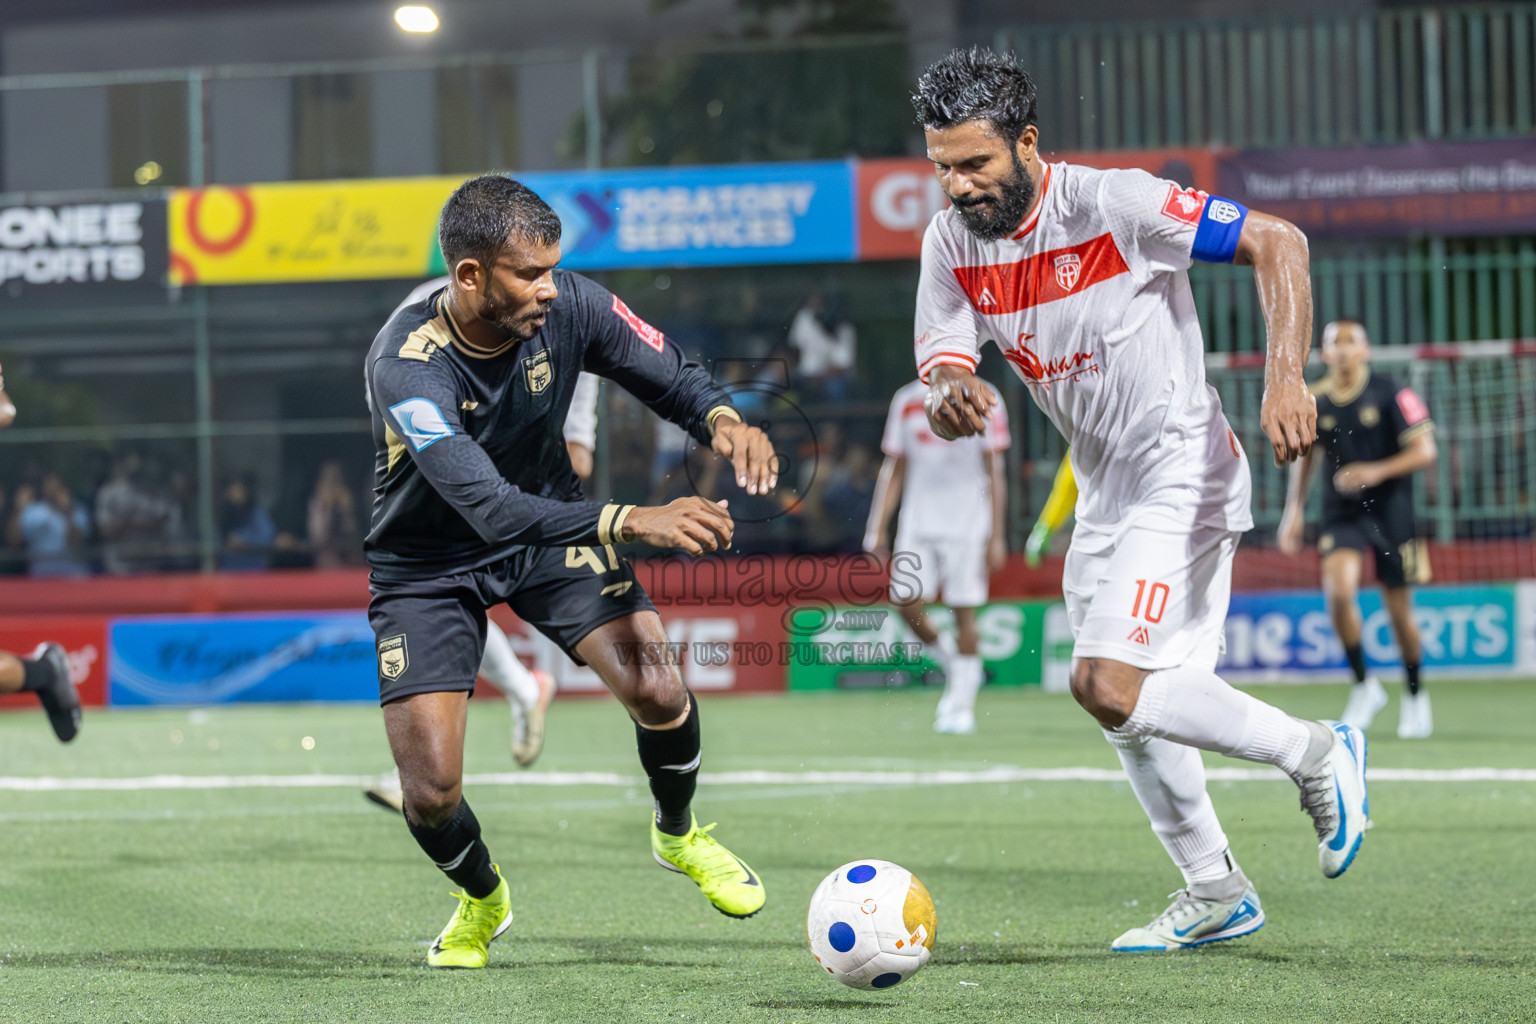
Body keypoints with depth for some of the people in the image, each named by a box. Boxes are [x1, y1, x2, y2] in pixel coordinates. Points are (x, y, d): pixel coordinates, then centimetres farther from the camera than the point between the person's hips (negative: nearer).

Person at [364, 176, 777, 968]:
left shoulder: (568, 307, -19)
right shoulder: (405, 367, -34)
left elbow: (673, 378, -5)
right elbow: (490, 509, -42)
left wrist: (723, 419, -30)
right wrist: (633, 522, -52)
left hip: (547, 529, 3)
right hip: (427, 565, -3)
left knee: (656, 689, -19)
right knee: (431, 792, -13)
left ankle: (678, 835, 15)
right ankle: (481, 898, 24)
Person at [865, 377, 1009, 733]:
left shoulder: (983, 399, -1)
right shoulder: (907, 400, 10)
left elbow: (994, 472, 0)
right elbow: (894, 468, 15)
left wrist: (997, 536, -4)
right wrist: (878, 529, 9)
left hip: (967, 524, -3)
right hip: (918, 521, 3)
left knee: (964, 610, -4)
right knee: (906, 601, -9)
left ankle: (960, 704, 5)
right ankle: (948, 657, 18)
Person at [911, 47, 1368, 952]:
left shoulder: (1113, 204, -21)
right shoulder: (951, 243, -2)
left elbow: (1277, 242, -18)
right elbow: (942, 373, -5)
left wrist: (1287, 380, -29)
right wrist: (954, 397, -31)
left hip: (1182, 473, -8)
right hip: (1103, 493, 8)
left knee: (1109, 686, -19)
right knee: (1128, 703, 12)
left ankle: (1316, 753, -2)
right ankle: (1215, 894, 28)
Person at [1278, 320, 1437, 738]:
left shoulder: (1391, 396, -9)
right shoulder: (1314, 402, 1)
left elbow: (1424, 452, -10)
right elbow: (1305, 456, 16)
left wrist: (1376, 471, -23)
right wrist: (1294, 512, 12)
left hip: (1389, 509, -2)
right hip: (1340, 510, 2)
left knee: (1399, 609, 4)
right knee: (1338, 591, -20)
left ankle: (1415, 695, 26)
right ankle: (1364, 685, 0)